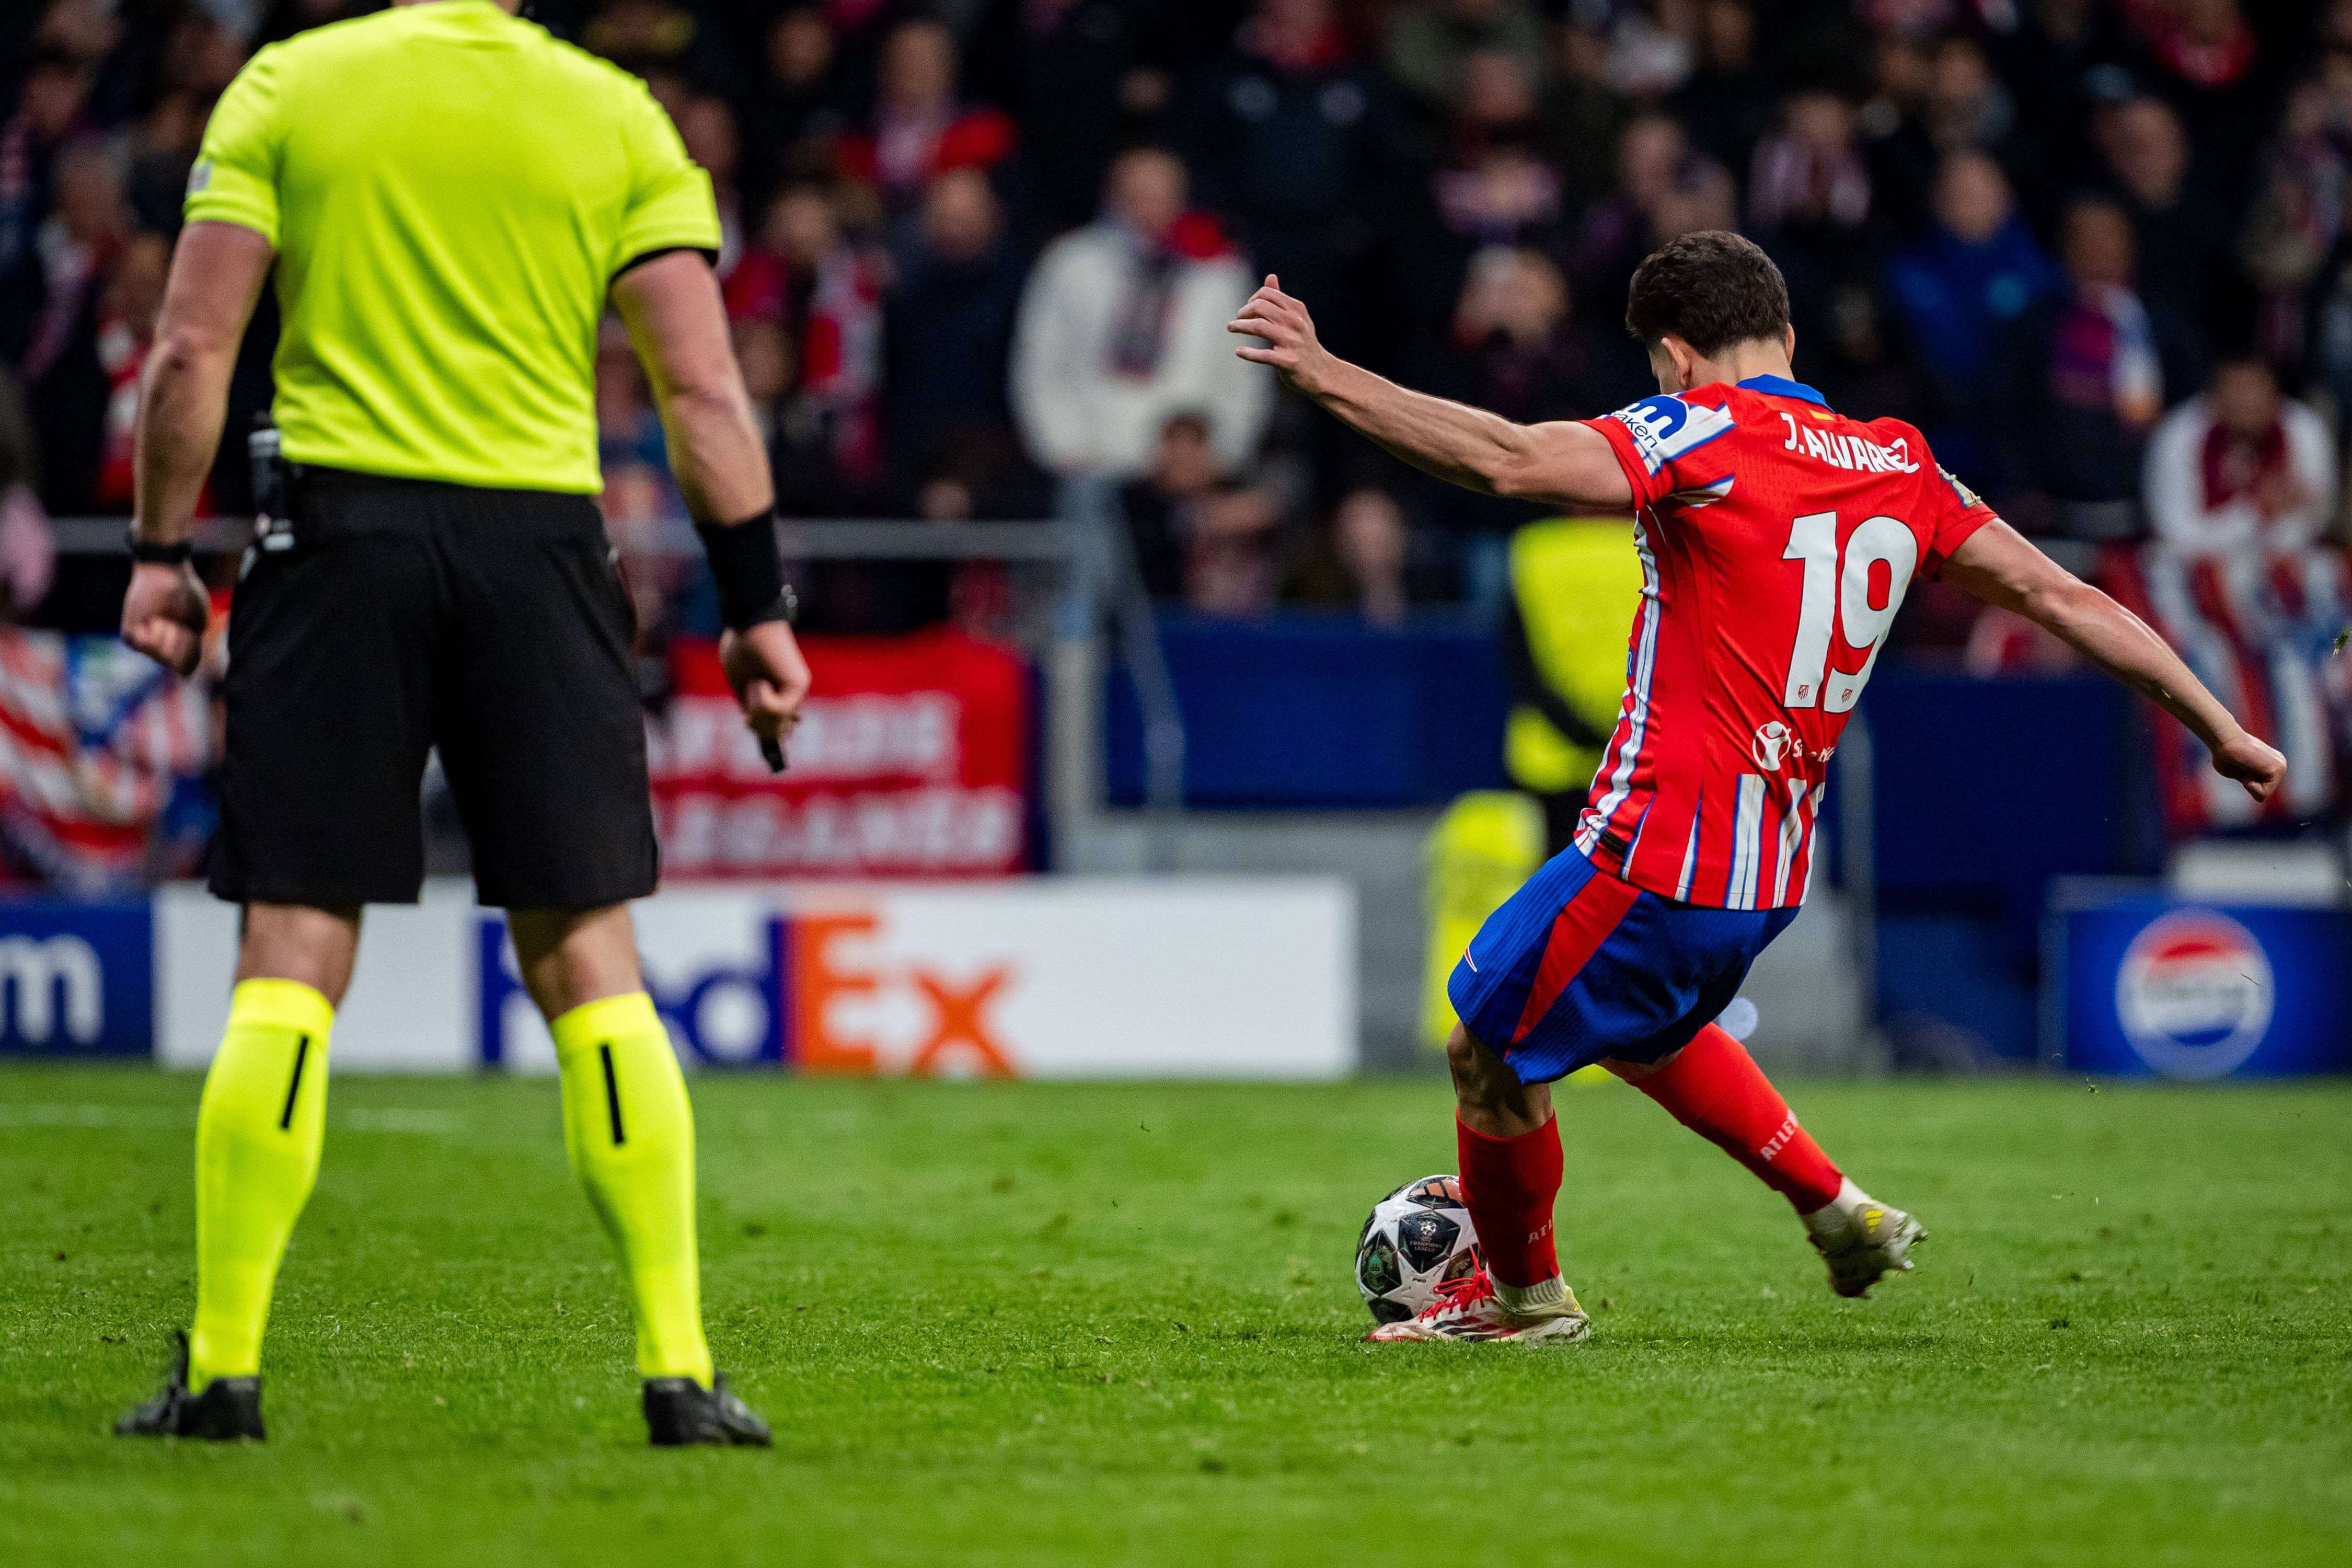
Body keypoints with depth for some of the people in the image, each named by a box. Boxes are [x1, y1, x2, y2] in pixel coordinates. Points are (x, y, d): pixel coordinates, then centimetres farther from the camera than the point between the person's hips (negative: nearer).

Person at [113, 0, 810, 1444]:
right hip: (540, 539, 1)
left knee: (290, 964, 1)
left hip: (341, 526, -1)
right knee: (589, 960, 4)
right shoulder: (618, 118, 5)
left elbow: (193, 347, -1)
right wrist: (759, 604, 6)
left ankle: (224, 1366, -1)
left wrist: (161, 551, 7)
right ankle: (678, 1368, 0)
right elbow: (702, 386, 2)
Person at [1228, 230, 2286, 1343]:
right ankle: (1837, 1209, 32)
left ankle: (1522, 1294, 26)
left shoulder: (1709, 434, -12)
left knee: (1491, 1051, 11)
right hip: (1778, 866, 8)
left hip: (1661, 855, -8)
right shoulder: (1899, 466, 9)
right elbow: (2063, 598, 11)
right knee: (1638, 1032, 33)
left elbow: (1508, 460, -26)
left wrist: (1321, 374, -27)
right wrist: (2222, 731, 19)